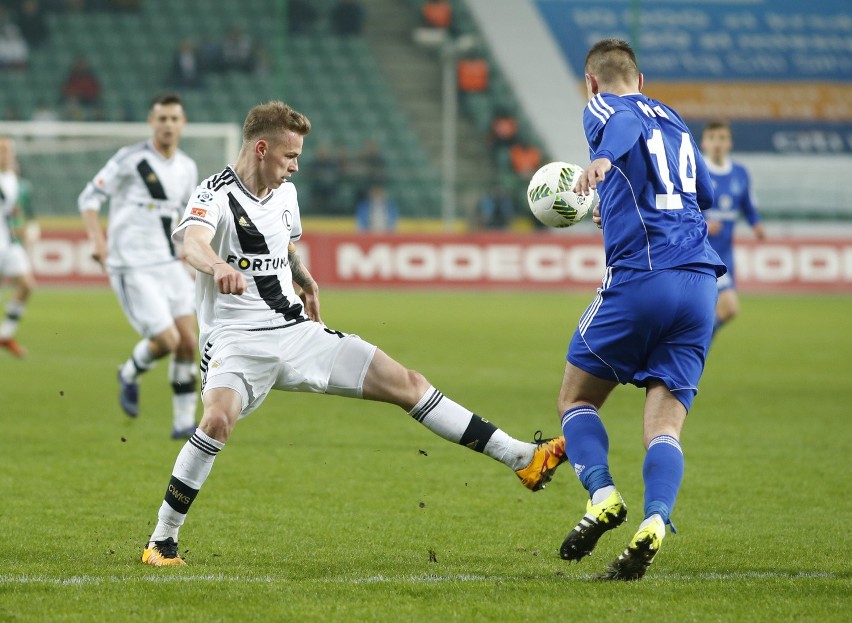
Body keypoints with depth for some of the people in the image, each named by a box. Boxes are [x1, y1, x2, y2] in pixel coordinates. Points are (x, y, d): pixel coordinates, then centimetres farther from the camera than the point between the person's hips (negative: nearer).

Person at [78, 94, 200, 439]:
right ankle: (130, 375, 20)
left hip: (168, 264, 6)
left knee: (188, 343, -1)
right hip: (133, 268, -6)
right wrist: (98, 240, -21)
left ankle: (184, 421, 11)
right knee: (167, 340, -13)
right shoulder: (130, 159, -10)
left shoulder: (187, 168, 9)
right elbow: (89, 197, -7)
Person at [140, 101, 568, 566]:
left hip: (296, 332, 7)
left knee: (407, 384, 1)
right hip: (236, 340, -7)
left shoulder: (284, 194, 11)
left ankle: (522, 459, 5)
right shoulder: (214, 196, -13)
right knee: (218, 419, -36)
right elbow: (193, 243, -37)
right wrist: (219, 267, -57)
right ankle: (161, 541, -20)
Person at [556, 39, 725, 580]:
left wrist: (603, 160, -40)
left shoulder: (603, 107, 7)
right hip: (700, 282, 5)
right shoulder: (675, 121, 25)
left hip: (638, 278, -5)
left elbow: (625, 123, -19)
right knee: (666, 422, -2)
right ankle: (655, 522, -27)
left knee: (576, 398, 13)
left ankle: (603, 495, -10)